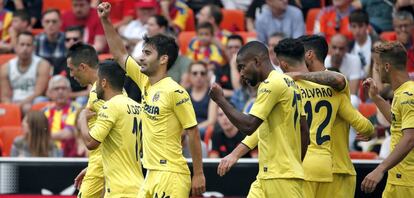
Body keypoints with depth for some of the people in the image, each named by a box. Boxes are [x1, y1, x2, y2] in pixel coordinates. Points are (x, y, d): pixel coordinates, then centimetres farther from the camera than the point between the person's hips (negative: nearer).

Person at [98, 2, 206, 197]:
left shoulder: (175, 92, -11)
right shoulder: (145, 83, 10)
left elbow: (193, 133, -10)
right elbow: (120, 54, 20)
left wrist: (198, 174, -10)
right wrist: (105, 21, 14)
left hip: (171, 176, -8)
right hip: (152, 174, 8)